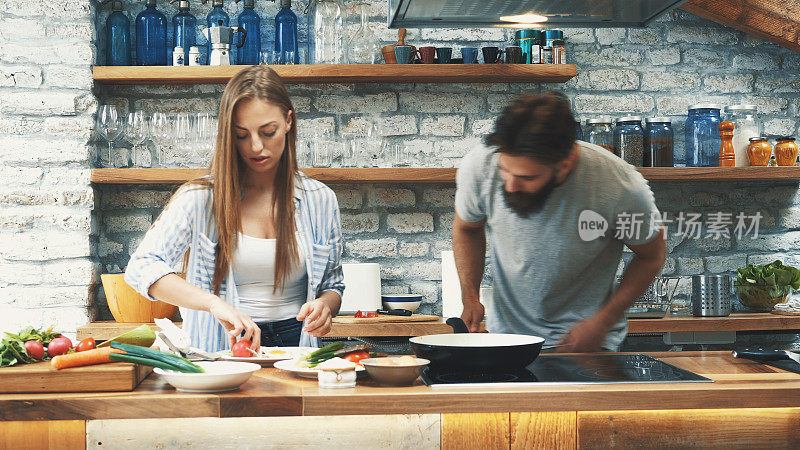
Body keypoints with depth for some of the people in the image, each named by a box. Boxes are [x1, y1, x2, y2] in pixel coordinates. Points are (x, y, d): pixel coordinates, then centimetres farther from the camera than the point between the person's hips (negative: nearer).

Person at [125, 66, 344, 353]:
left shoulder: (319, 200, 9)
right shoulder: (201, 198, -1)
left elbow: (333, 284, 19)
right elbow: (141, 267, -11)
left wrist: (325, 305, -6)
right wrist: (214, 303, -26)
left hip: (295, 345, 2)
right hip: (220, 348, -1)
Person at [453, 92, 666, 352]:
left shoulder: (621, 187, -25)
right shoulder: (479, 168, -19)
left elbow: (651, 256, -5)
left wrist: (602, 323, -14)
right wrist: (470, 297, -8)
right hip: (506, 331, 1)